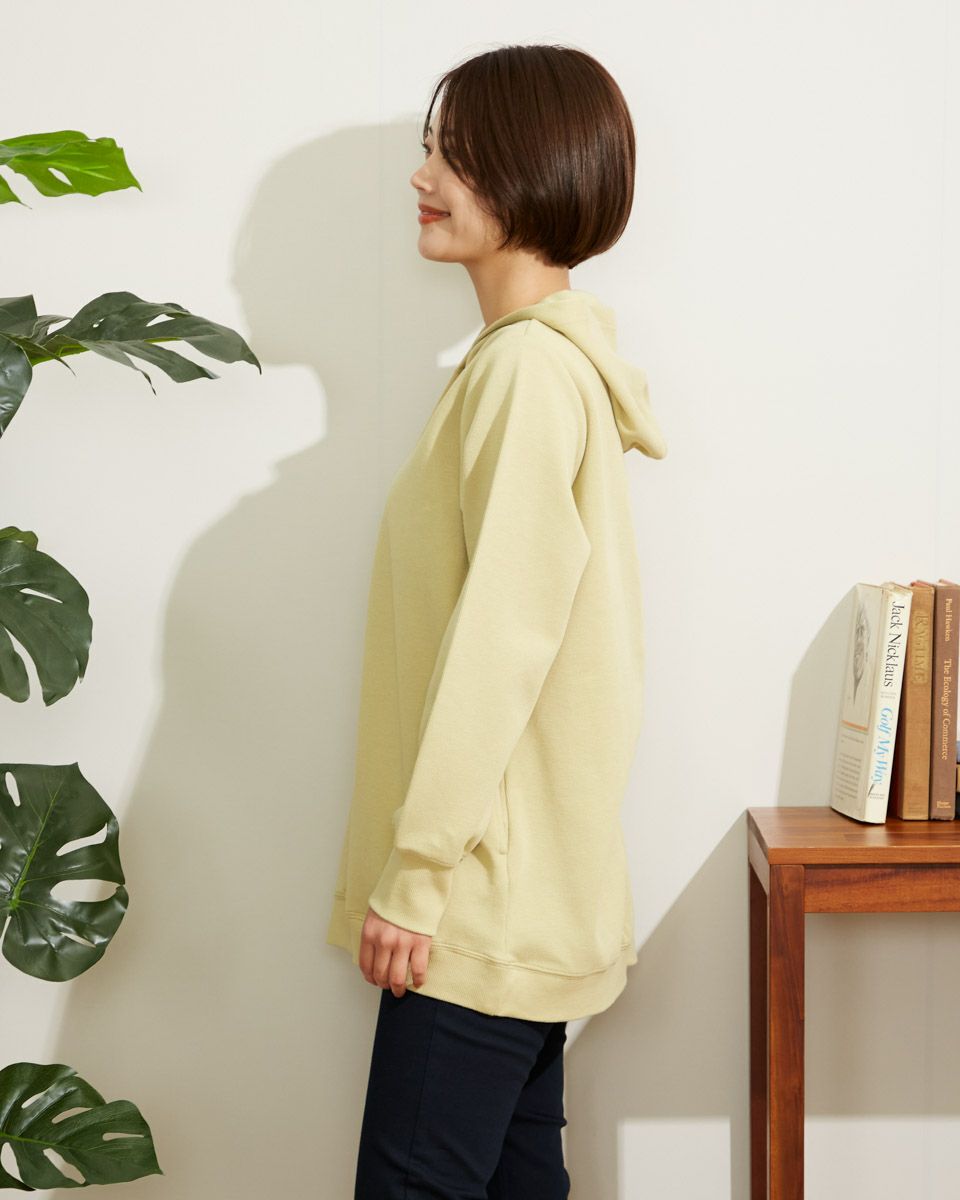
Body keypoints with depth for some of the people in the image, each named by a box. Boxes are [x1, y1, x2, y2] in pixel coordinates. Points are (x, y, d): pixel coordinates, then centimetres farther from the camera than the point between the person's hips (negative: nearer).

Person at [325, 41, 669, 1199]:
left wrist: (412, 874, -17)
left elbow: (500, 635, -20)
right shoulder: (559, 356, 15)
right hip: (519, 889, 10)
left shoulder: (528, 368, -15)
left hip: (486, 896, -10)